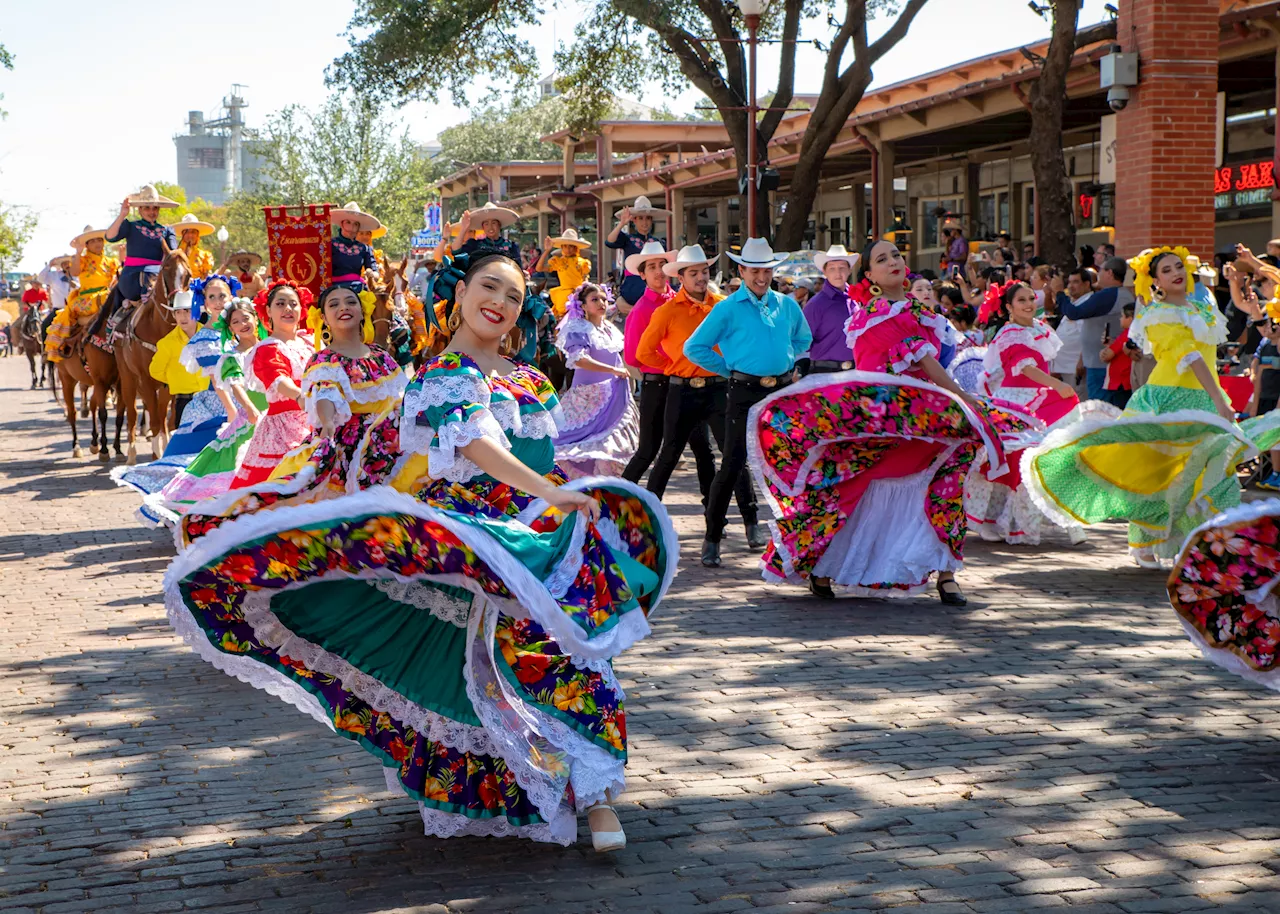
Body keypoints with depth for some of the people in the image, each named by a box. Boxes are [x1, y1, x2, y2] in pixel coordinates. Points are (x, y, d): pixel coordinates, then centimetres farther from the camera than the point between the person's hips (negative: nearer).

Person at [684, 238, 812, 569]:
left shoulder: (787, 305, 10)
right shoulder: (728, 308, -3)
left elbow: (804, 339, 29)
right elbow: (694, 347, -1)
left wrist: (790, 363, 14)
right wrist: (729, 369, -1)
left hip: (784, 392, 4)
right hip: (745, 393, -4)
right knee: (732, 465, -8)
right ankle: (712, 539, 1)